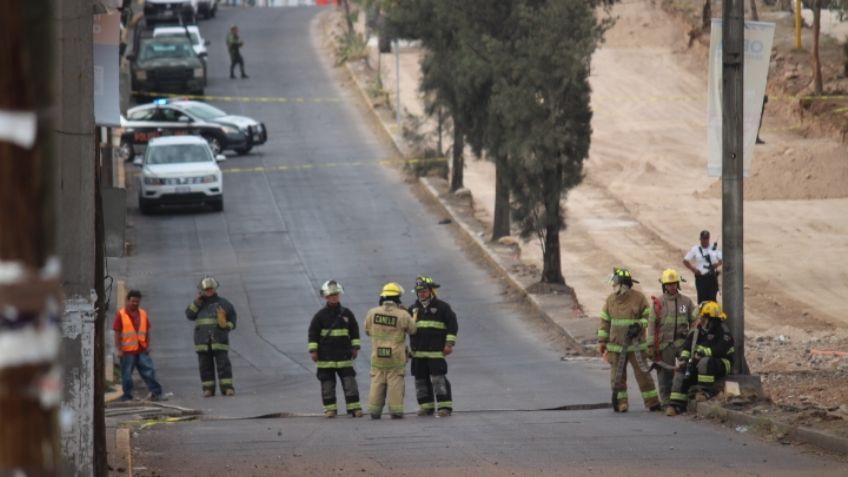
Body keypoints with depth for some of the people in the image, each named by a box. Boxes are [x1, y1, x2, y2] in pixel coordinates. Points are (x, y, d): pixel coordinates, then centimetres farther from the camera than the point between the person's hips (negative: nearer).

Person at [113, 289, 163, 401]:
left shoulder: (143, 313, 11)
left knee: (149, 372, 0)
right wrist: (119, 349, -10)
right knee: (126, 375, 2)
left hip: (142, 350, 4)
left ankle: (156, 392, 3)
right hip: (127, 351, -4)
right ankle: (127, 396, 10)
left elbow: (147, 331, 16)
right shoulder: (121, 314, -4)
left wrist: (148, 345, 10)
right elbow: (117, 333, -5)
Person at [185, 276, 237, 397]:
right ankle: (208, 389, 4)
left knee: (223, 364, -8)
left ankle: (227, 388, -7)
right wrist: (196, 302, -5)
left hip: (219, 340, -2)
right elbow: (189, 314, 3)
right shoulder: (198, 304, 15)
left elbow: (232, 315, 14)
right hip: (203, 340, 2)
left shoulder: (222, 303, 9)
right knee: (205, 366, 1)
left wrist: (228, 326, -3)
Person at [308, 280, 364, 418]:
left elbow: (354, 331, 12)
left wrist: (355, 347, 8)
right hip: (326, 357, -1)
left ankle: (354, 408, 1)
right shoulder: (320, 316, 0)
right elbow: (313, 333, 1)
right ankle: (330, 409, 9)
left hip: (344, 355, 1)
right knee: (327, 384, 3)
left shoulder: (347, 314, 6)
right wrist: (313, 350, -4)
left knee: (350, 382, -2)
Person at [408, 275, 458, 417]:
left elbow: (452, 325, -2)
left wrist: (449, 343, -8)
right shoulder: (414, 308, 14)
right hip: (418, 352, 6)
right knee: (421, 379, 7)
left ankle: (445, 406, -8)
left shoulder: (441, 307, 0)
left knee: (438, 378, -11)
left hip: (436, 351, -6)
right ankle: (426, 406, 15)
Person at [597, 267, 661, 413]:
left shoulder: (639, 298, -5)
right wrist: (602, 341, 6)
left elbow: (647, 316, 3)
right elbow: (605, 321, 10)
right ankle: (620, 402, 12)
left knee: (642, 373, -3)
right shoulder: (611, 299, 6)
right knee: (617, 375, 3)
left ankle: (652, 402, 2)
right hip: (616, 345, 3)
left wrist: (639, 326, -16)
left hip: (636, 345, -3)